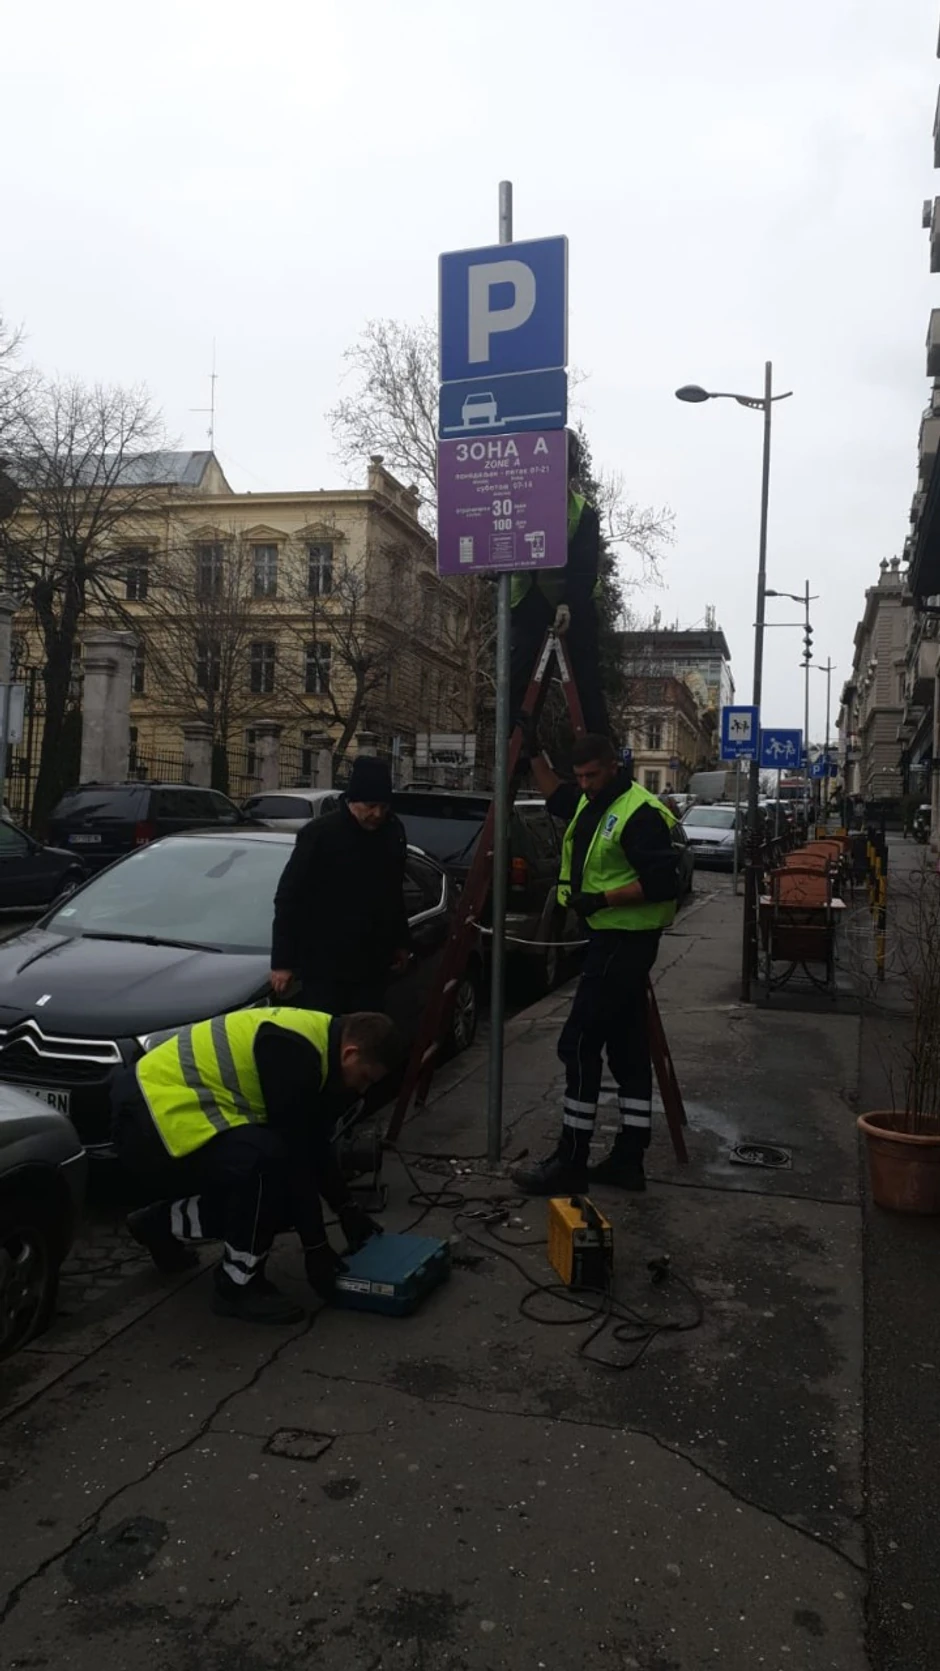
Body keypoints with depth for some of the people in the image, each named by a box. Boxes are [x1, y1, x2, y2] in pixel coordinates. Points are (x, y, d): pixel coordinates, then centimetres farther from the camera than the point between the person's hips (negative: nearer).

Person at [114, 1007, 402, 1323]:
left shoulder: (316, 1039, 6)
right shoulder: (293, 1052, -25)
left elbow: (313, 1144, 17)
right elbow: (294, 1155, -22)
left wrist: (348, 1209, 16)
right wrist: (315, 1246, -13)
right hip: (150, 1120, -10)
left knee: (280, 1192, 8)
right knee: (270, 1160, -30)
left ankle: (163, 1223, 25)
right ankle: (238, 1285, -9)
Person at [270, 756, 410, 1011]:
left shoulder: (393, 832, 4)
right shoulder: (320, 834, -13)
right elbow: (289, 898, -10)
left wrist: (400, 942, 21)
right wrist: (282, 960, -12)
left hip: (373, 963, 5)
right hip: (324, 964, -5)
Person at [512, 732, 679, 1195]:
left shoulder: (640, 813, -17)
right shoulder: (591, 803, 12)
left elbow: (662, 883, -23)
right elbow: (557, 798, 33)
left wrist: (602, 899, -24)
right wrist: (535, 754, 24)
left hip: (625, 941, -10)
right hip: (610, 937, 10)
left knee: (580, 1044, -9)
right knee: (627, 1048, 12)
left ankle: (570, 1163, -2)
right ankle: (628, 1159, 19)